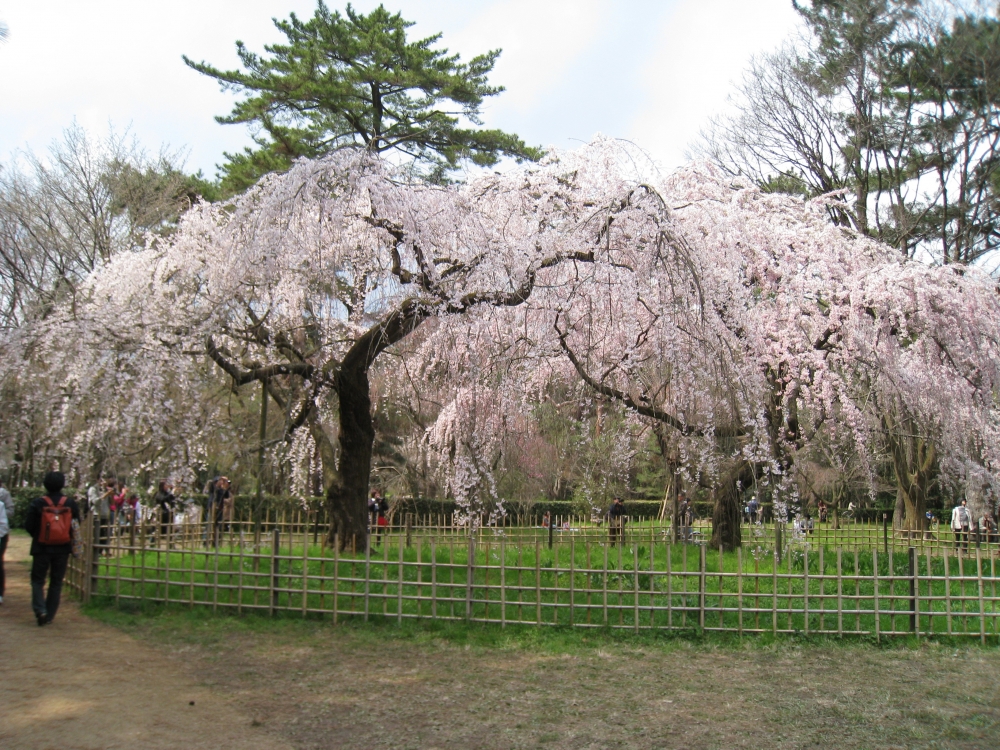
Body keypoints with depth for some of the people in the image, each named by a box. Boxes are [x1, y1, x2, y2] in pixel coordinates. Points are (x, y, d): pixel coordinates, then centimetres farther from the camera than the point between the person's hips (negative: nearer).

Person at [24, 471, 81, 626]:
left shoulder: (37, 503, -10)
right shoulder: (70, 504, -4)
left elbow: (28, 525, -6)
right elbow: (77, 526, 3)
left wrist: (37, 536, 11)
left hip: (42, 547, -2)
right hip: (63, 548, 2)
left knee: (37, 579, 10)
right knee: (56, 582, 11)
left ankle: (40, 609, -9)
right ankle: (50, 615, 12)